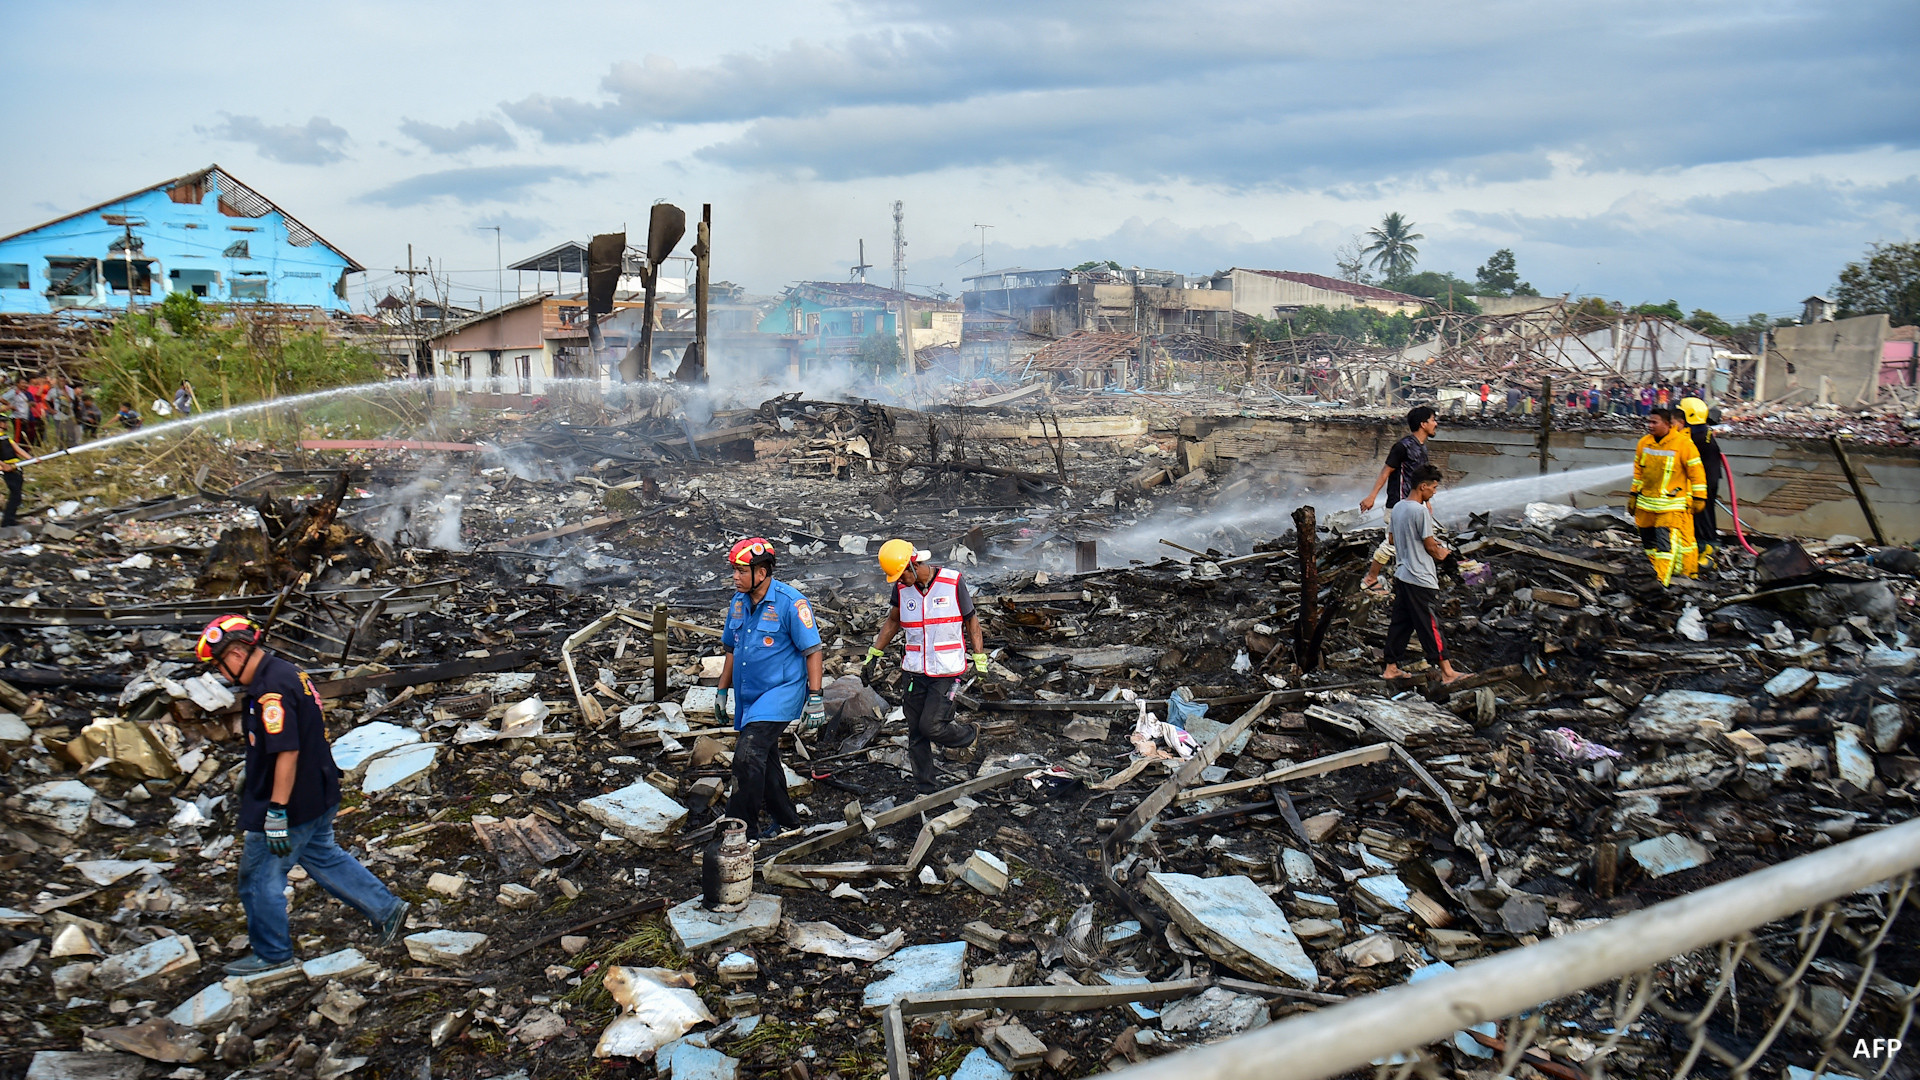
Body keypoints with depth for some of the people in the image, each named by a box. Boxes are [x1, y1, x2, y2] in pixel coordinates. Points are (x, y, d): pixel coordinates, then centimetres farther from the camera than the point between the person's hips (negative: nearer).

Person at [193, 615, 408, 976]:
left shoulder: (271, 690, -25)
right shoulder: (288, 673, 7)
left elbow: (287, 753, -29)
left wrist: (276, 812, -26)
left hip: (291, 805, -10)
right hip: (318, 797, 10)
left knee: (261, 879, 7)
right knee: (324, 857, 24)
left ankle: (272, 954, 23)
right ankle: (386, 909, 27)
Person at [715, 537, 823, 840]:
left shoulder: (790, 603, -15)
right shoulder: (738, 602, 6)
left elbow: (813, 652, -13)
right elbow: (732, 650, 18)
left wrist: (815, 699, -16)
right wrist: (722, 692, 19)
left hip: (781, 692, -8)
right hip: (749, 696, 8)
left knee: (748, 755, -19)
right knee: (764, 760, 17)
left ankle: (742, 832, -12)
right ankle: (786, 822, 34)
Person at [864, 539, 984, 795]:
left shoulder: (953, 582, -9)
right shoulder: (902, 589, 1)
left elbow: (971, 621, 1)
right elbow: (893, 621, 19)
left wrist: (980, 661, 1)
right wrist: (874, 653, 19)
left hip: (946, 670, -4)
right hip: (915, 671, 4)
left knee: (931, 726, -11)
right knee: (916, 733, 6)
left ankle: (968, 735, 20)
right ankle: (925, 790, 18)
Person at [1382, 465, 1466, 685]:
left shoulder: (1398, 507, 8)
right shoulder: (1421, 510, -18)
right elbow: (1430, 546, -14)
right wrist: (1440, 553, 7)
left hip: (1402, 574, 8)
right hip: (1421, 578, -8)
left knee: (1399, 623, 12)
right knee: (1430, 625, -3)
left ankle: (1391, 668, 16)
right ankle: (1447, 671, 4)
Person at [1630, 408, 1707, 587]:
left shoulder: (1683, 443, -10)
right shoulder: (1644, 443, 5)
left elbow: (1696, 472, -4)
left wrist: (1699, 498, -2)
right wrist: (1633, 495, 19)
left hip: (1671, 505, -6)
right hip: (1645, 503, 6)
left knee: (1665, 541, -14)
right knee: (1648, 539, 14)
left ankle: (1660, 581, -18)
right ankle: (1655, 568, 32)